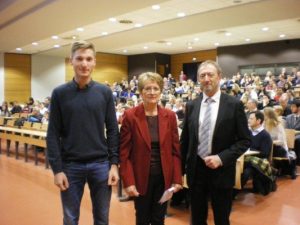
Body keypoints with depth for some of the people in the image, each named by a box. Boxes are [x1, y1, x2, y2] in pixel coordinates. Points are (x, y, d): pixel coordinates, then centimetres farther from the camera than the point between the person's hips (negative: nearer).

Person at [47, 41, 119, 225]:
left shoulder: (105, 92, 1)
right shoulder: (60, 93, -2)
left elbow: (112, 130, 1)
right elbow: (53, 134, -2)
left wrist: (114, 163, -4)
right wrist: (57, 169, -7)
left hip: (100, 163, 1)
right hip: (71, 165, 0)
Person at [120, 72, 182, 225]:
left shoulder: (170, 116, 0)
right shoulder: (130, 116, -9)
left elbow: (175, 150, 3)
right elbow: (124, 153, -8)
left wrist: (177, 179, -1)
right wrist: (128, 181, -12)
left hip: (164, 177, 2)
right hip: (141, 177, -2)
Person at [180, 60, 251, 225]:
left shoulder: (234, 105, -8)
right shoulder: (191, 106, 2)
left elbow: (245, 140, -6)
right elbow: (185, 139, 8)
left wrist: (221, 158, -18)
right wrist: (180, 168, 7)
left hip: (221, 171, -2)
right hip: (195, 169, 3)